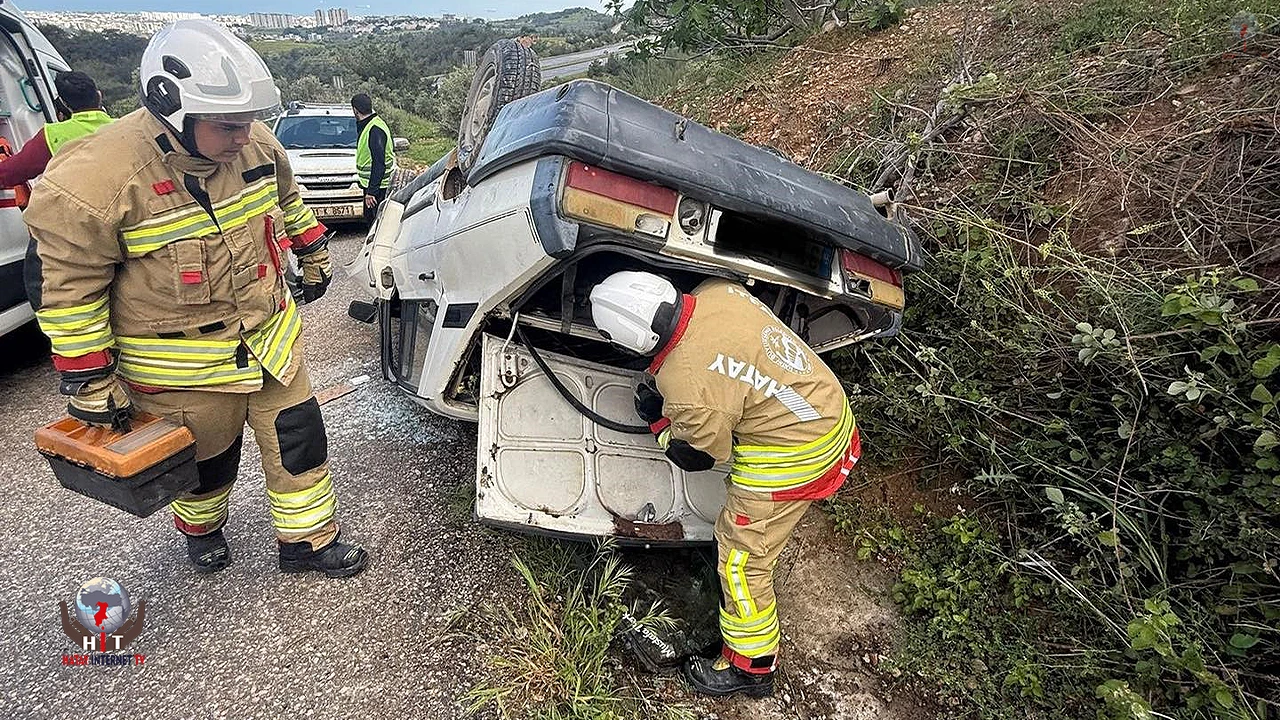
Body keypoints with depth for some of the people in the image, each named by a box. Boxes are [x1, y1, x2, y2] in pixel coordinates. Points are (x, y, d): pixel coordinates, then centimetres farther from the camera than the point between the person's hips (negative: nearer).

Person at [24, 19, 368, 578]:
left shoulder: (256, 145, -8)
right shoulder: (97, 181, -25)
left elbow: (287, 200, 14)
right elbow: (65, 287, -17)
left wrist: (313, 257, 22)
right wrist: (89, 381, -12)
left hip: (270, 338, 5)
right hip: (182, 372, -4)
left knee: (299, 439, 10)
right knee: (207, 460, 17)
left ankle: (308, 541, 30)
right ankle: (200, 529, 50)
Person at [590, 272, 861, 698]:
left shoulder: (685, 387, -30)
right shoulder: (718, 291, -10)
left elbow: (700, 456, -10)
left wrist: (658, 421, 7)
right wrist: (662, 379, 9)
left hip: (794, 459, -8)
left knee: (741, 558, 7)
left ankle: (751, 668, 26)